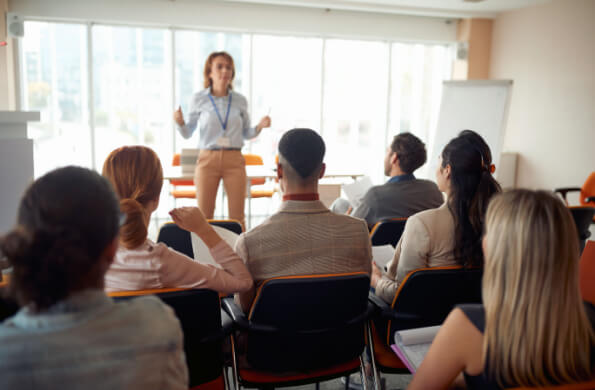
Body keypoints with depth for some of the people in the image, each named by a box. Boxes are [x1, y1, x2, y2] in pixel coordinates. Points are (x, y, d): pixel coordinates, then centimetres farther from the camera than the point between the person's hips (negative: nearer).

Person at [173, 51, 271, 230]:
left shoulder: (240, 100, 4)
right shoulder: (199, 98, 0)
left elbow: (246, 133, 13)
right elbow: (187, 133, 6)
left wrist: (260, 126, -6)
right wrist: (180, 122, -15)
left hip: (234, 160, 1)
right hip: (207, 159, -1)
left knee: (237, 217, 3)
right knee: (204, 216, 4)